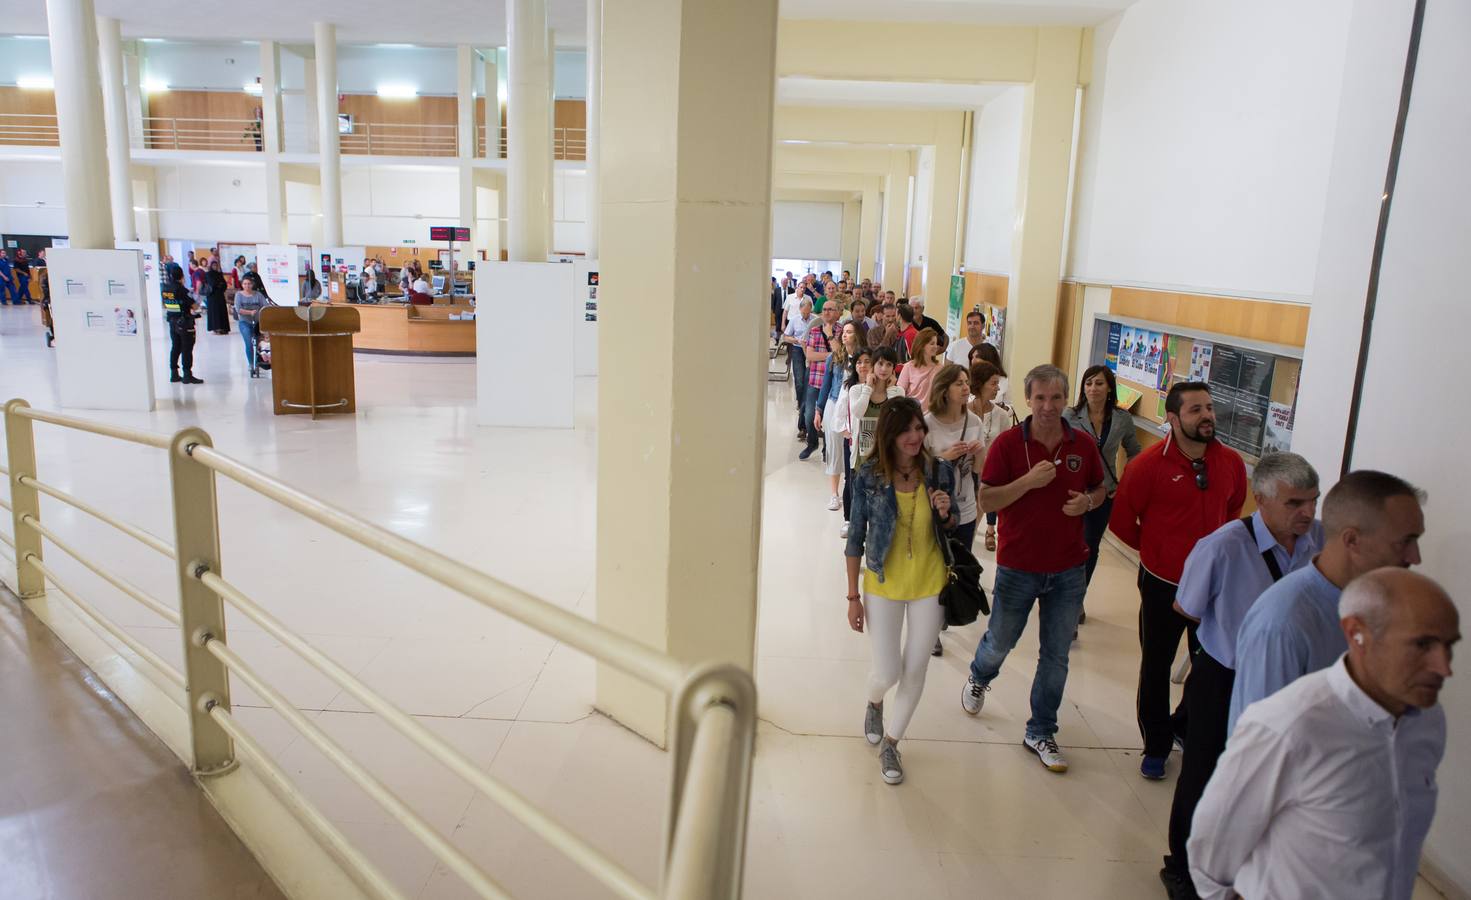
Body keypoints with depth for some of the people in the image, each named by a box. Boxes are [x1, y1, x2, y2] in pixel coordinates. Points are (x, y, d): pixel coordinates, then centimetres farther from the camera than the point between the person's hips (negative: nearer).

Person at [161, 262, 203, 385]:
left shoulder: (164, 288, 1)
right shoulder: (181, 290, -18)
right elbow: (194, 306, -15)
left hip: (172, 322, 6)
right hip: (185, 323, -6)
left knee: (175, 347, 14)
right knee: (187, 349, -1)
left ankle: (174, 374, 18)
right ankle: (187, 375, 0)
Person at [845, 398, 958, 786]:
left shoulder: (939, 472, -7)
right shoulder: (869, 476, -13)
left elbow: (950, 530, 8)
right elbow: (856, 537, -5)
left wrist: (946, 514, -16)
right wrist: (853, 596, -3)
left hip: (929, 585, 2)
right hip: (883, 585, -2)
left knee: (915, 671, 9)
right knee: (887, 673, 1)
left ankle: (890, 742, 32)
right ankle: (874, 703, 39)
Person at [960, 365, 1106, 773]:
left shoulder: (1084, 445, -3)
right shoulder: (1008, 443, -12)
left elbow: (1099, 491, 12)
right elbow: (986, 500, -13)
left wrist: (1086, 502, -11)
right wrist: (1028, 482, -26)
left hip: (1067, 570, 3)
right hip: (1018, 567, -2)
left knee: (1056, 656, 10)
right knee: (999, 642, 16)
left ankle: (1041, 733, 26)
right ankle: (979, 678, 50)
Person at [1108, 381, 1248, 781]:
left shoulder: (1231, 462, -4)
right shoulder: (1149, 464, -17)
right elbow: (1121, 520, -8)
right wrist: (1154, 550, 2)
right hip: (1163, 584, -4)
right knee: (1156, 667, 11)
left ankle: (1184, 727, 41)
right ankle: (1156, 747, 28)